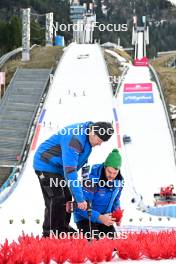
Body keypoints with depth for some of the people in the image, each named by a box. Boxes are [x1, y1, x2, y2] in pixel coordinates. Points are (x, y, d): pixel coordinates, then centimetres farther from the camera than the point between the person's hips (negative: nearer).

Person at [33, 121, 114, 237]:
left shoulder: (86, 135, -3)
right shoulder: (75, 139, -35)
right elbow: (70, 171, -37)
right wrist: (79, 198, -34)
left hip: (57, 168, 10)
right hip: (46, 166, -10)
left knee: (66, 198, 13)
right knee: (56, 200, -13)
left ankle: (63, 228, 26)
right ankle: (49, 235, -8)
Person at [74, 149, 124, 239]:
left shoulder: (119, 181, -7)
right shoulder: (92, 179, -28)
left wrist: (117, 214, -9)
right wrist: (99, 217, -38)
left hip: (103, 218, 6)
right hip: (85, 218, -6)